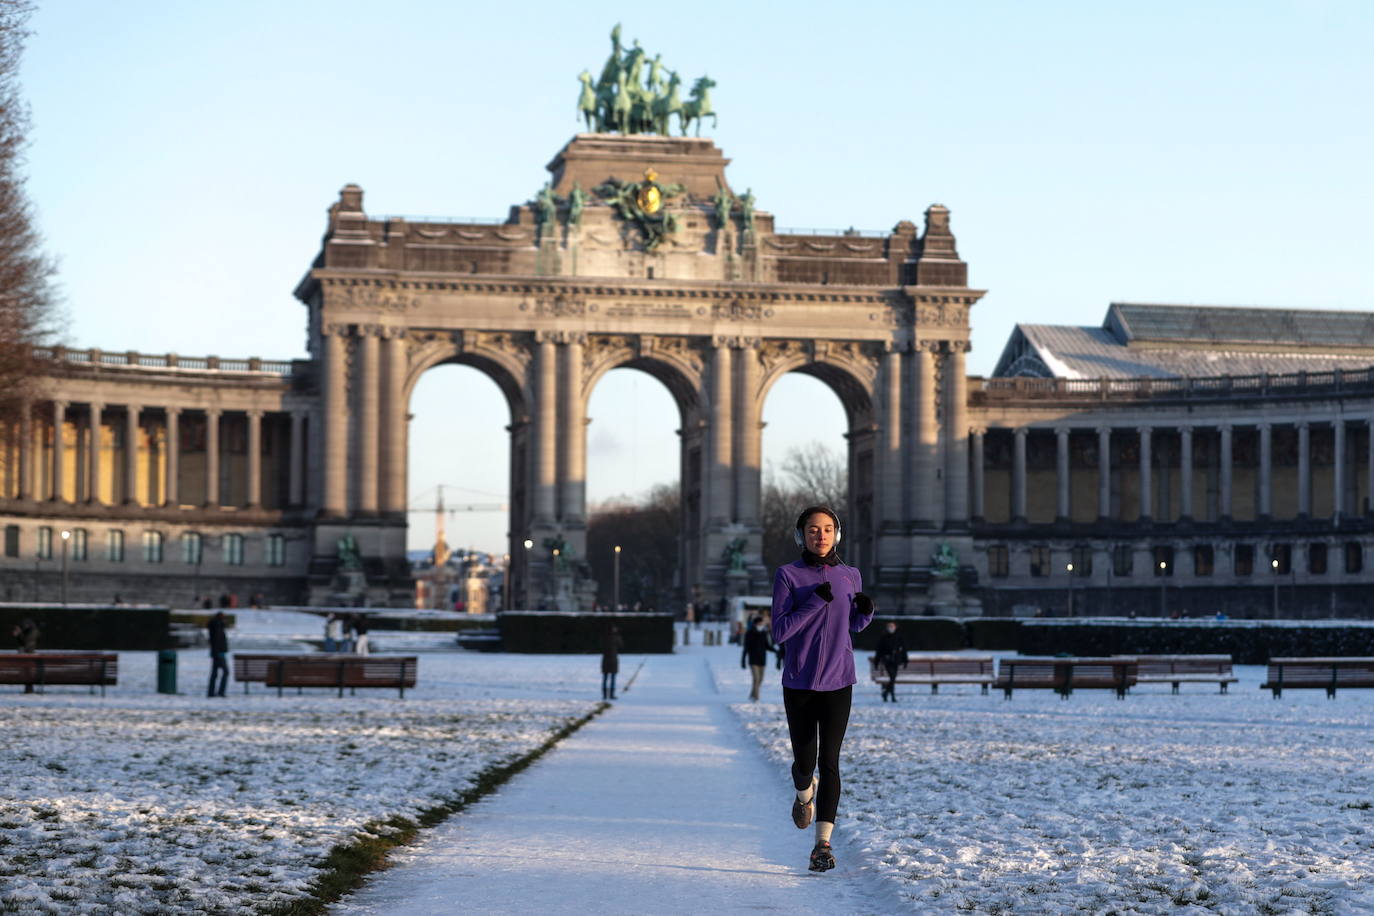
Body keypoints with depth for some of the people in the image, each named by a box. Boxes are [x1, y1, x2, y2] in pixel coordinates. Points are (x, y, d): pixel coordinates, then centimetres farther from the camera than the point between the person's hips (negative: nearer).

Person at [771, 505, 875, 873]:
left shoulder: (850, 576, 4)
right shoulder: (787, 575, -5)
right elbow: (779, 631, -12)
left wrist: (866, 611, -4)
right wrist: (815, 601, -21)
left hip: (838, 683, 1)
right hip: (799, 684, -1)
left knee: (829, 760, -10)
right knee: (804, 762, 8)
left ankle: (823, 843, -11)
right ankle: (804, 793, 46)